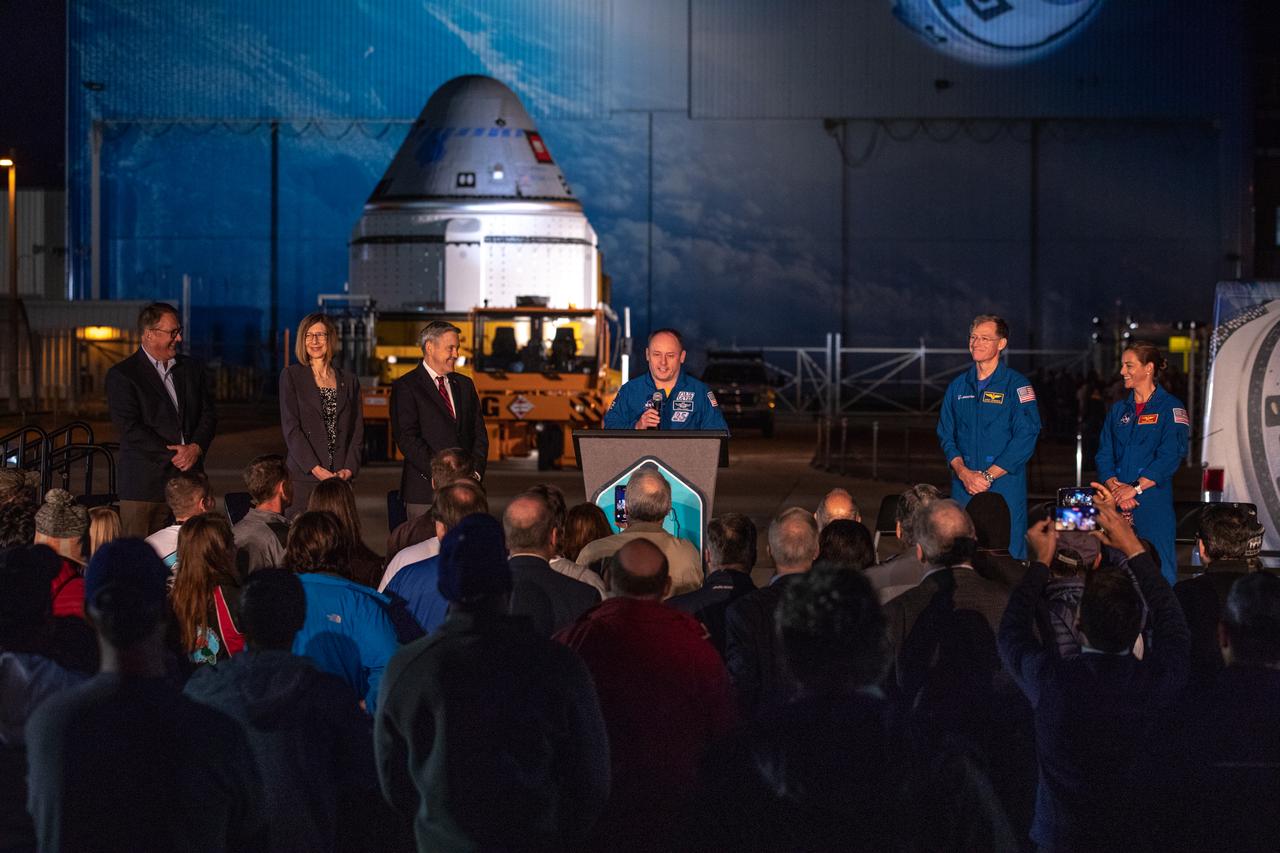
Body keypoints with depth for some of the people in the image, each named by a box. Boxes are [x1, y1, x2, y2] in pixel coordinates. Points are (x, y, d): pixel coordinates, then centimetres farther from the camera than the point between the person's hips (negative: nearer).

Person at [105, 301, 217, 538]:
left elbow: (208, 414, 13)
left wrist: (196, 448, -6)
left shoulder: (192, 368, 17)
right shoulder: (121, 375, -1)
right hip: (145, 484, -4)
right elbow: (130, 429, -9)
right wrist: (172, 455, -12)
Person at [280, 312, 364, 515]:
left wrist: (349, 469, -4)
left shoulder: (349, 380, 14)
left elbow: (357, 430, 12)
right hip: (304, 477, -2)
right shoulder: (291, 376, 4)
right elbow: (291, 427, -4)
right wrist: (316, 469, -12)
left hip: (341, 478, 3)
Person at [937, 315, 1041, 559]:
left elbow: (1025, 438, -9)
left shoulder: (1017, 385, -1)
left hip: (1004, 486, -4)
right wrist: (963, 472, -6)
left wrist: (988, 476, -14)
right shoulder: (958, 386, 14)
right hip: (964, 489, 4)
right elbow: (946, 435, 13)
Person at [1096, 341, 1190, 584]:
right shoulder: (1118, 410, 16)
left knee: (1159, 569, -6)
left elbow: (1171, 456, -10)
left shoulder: (1170, 407, -1)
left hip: (1154, 502, -5)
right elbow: (1104, 455, 10)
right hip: (1117, 504, 5)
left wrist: (1135, 489, -15)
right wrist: (1115, 488, -8)